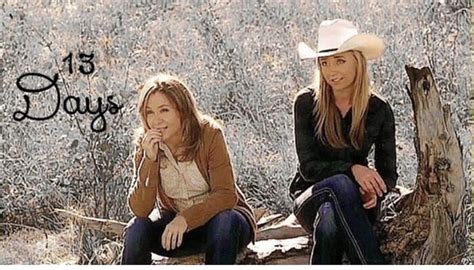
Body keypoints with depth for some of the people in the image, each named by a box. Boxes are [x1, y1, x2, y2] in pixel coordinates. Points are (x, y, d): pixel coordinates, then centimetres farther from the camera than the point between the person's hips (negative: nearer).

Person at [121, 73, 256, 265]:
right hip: (175, 223, 3)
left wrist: (186, 219, -38)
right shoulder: (145, 145, -10)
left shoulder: (209, 134, -18)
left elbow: (226, 195, -24)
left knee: (224, 222, -35)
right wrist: (150, 159, -30)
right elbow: (140, 210, -19)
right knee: (136, 229, -24)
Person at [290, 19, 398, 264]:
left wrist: (374, 192, -19)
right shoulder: (307, 103, -5)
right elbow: (308, 167, -9)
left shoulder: (379, 110, -1)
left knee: (330, 221, -37)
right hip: (310, 198, -1)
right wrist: (352, 170, -26)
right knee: (340, 184, -37)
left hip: (351, 203, 1)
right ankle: (375, 265, -42)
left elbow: (388, 173, 5)